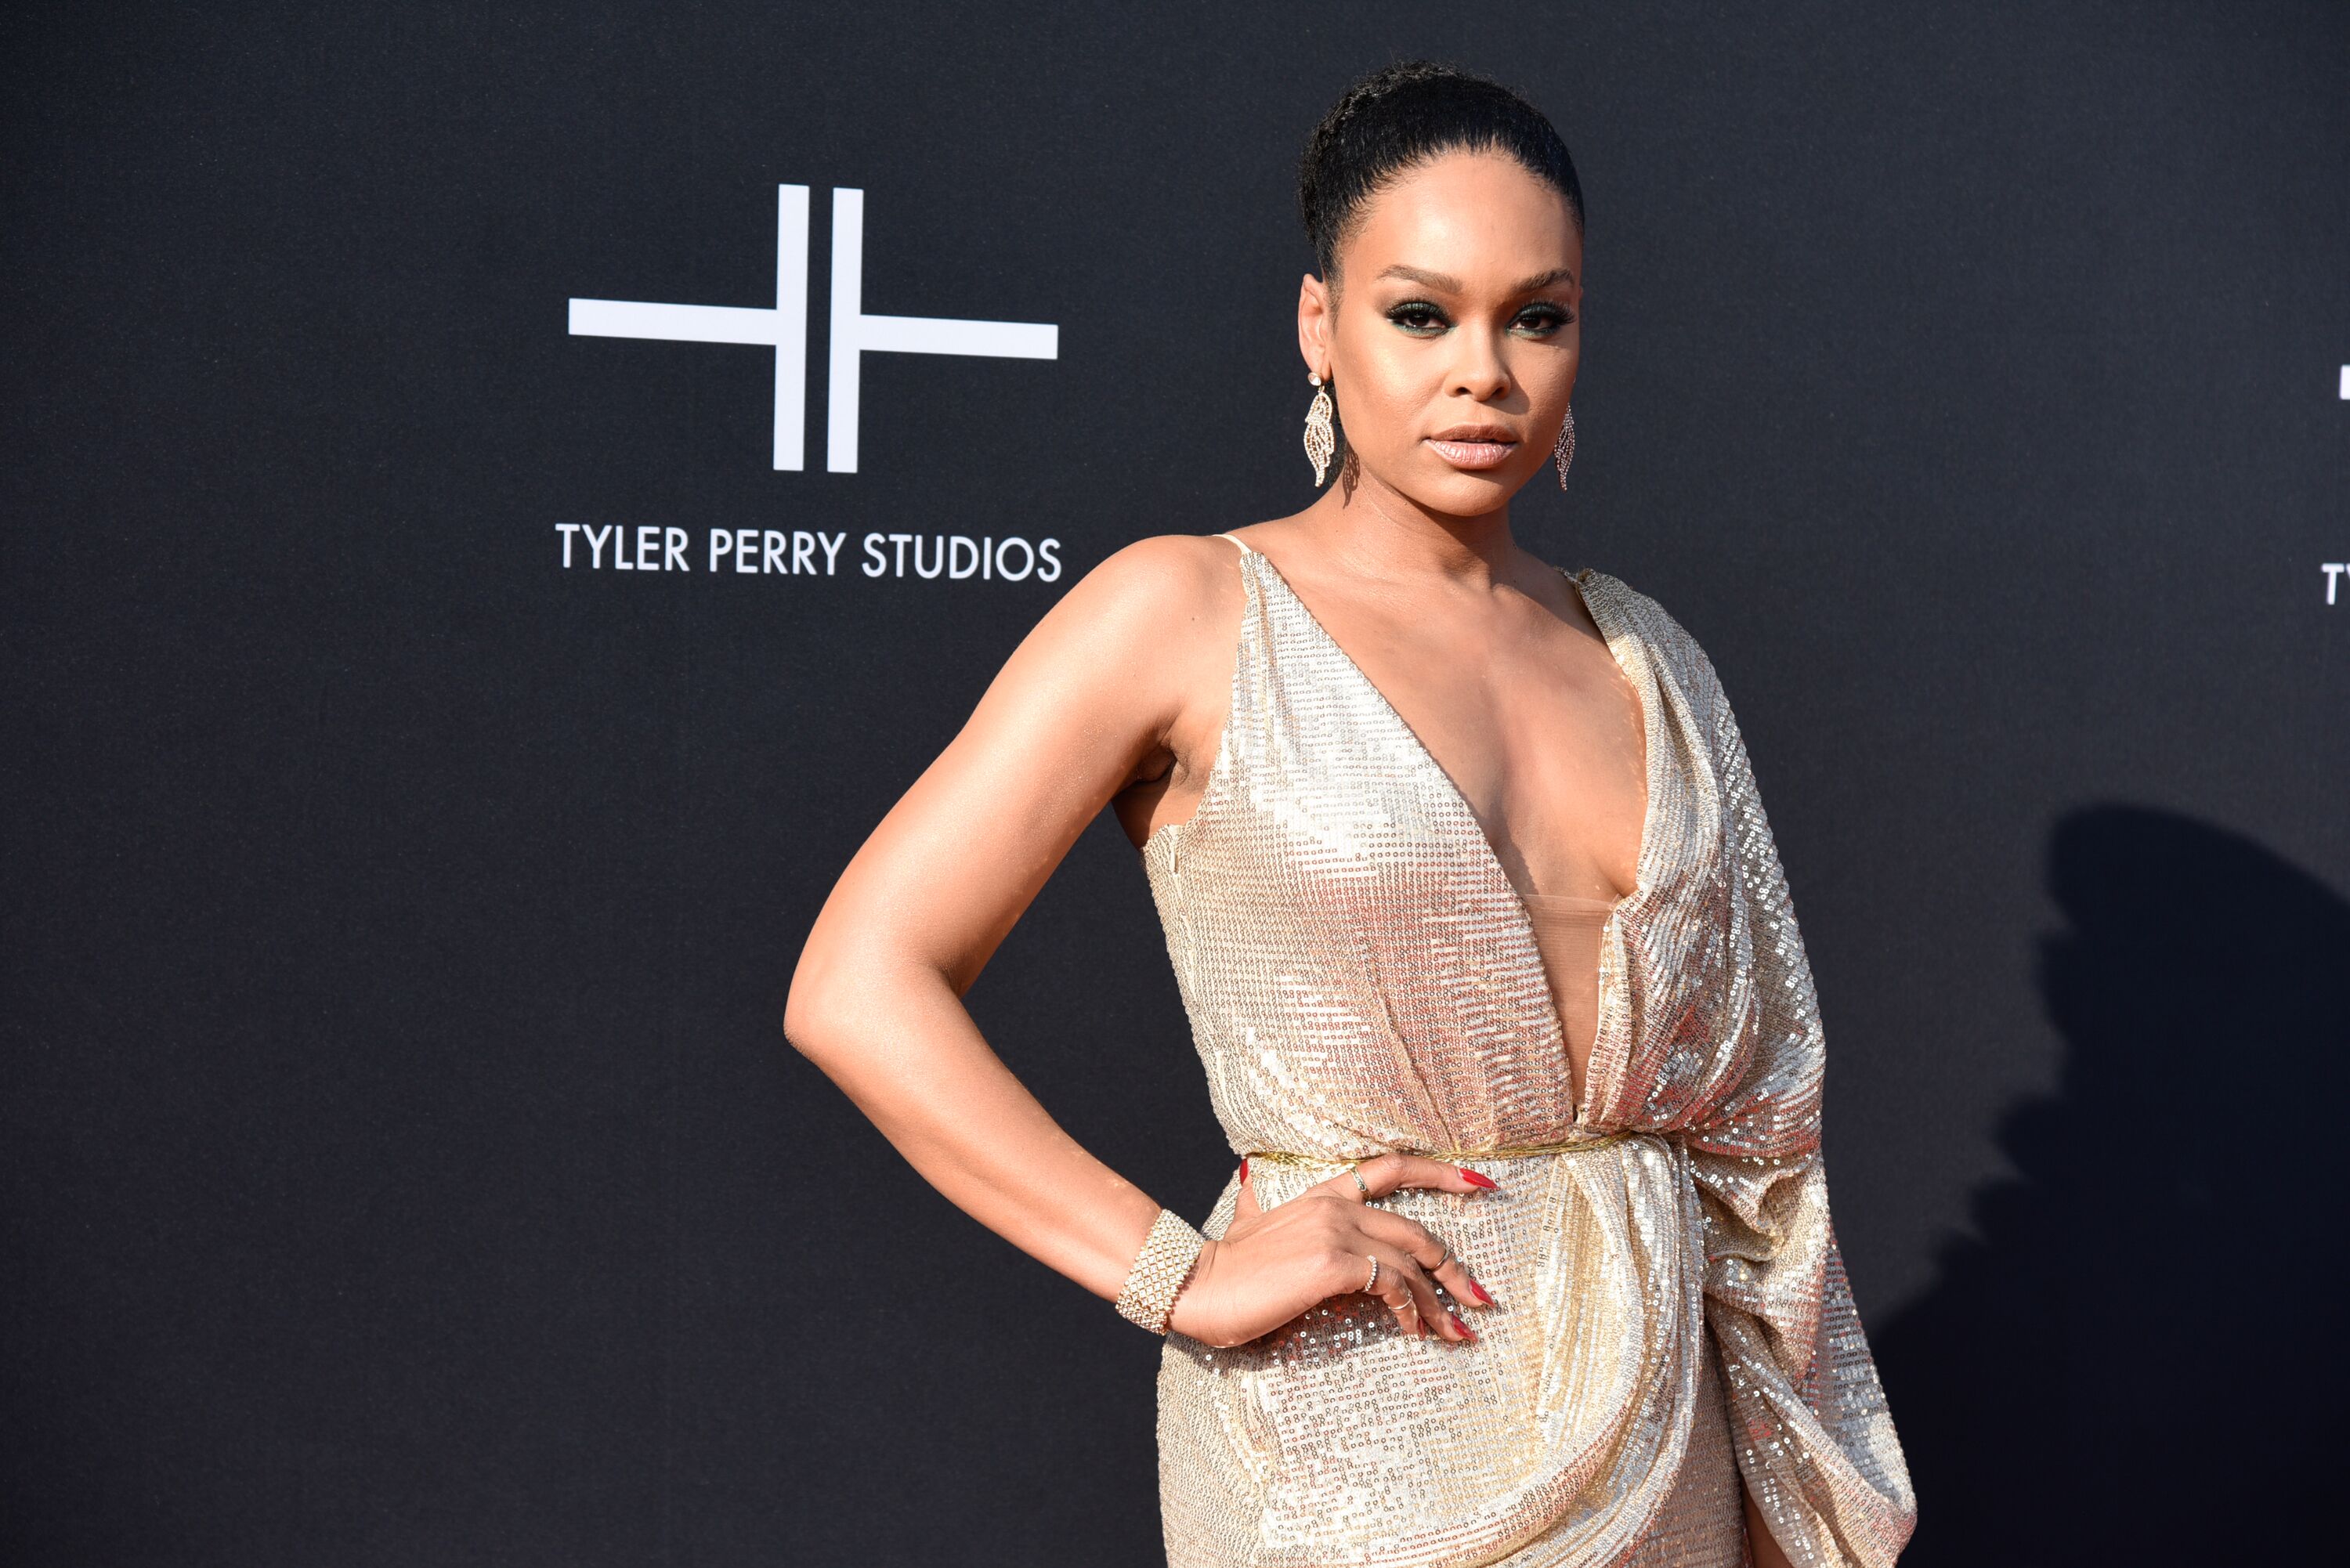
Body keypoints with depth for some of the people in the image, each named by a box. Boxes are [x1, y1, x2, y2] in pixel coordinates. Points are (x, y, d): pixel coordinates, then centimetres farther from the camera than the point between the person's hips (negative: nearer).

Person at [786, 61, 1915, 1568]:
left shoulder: (1644, 655, 7)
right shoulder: (1191, 613, -8)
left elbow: (1741, 1091, 14)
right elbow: (860, 988, -13)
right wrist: (1181, 1272, -16)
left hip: (1659, 1431, 5)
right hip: (1354, 1437, -5)